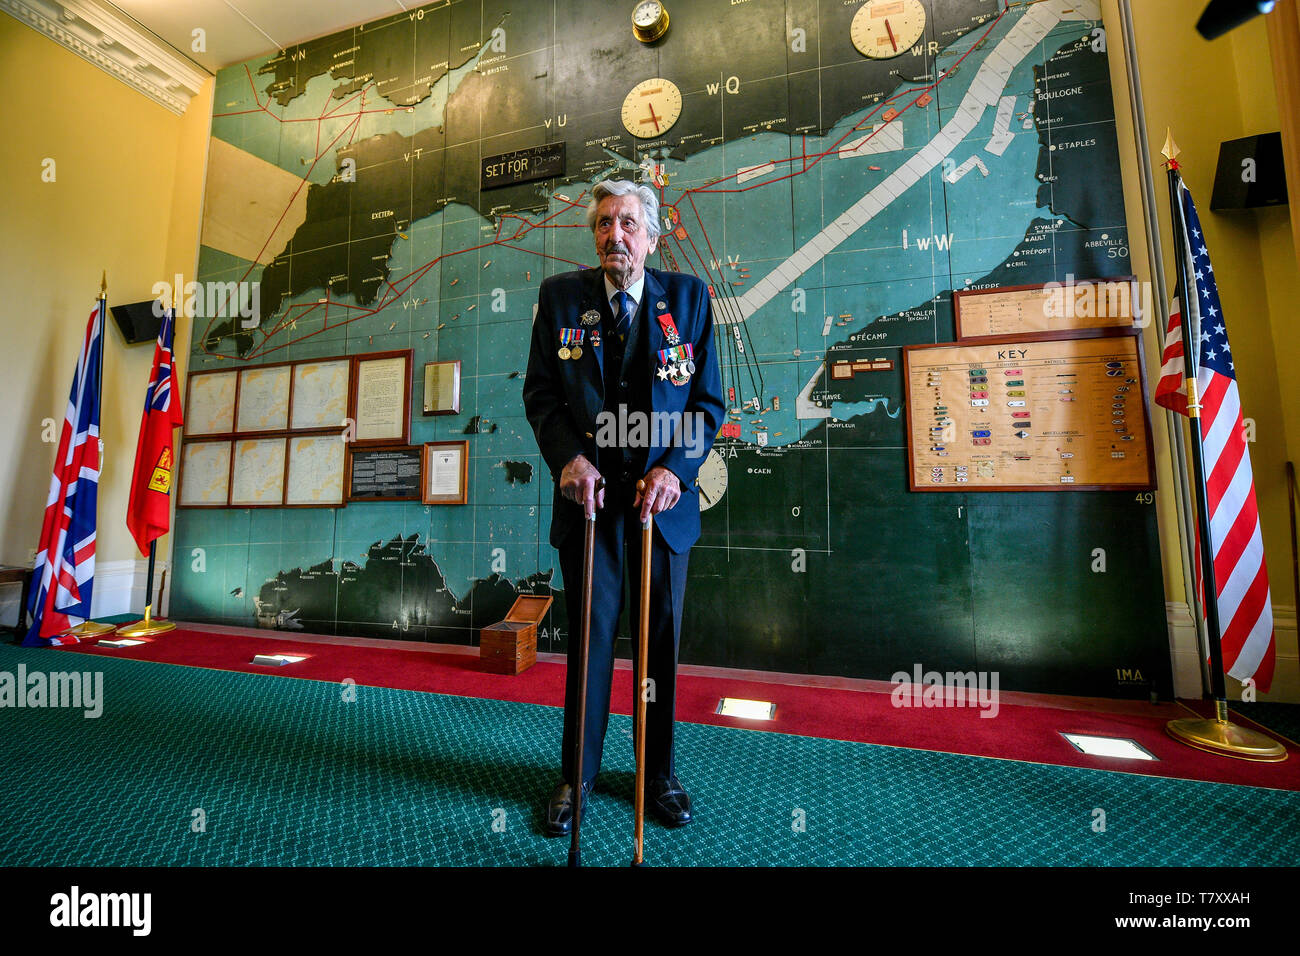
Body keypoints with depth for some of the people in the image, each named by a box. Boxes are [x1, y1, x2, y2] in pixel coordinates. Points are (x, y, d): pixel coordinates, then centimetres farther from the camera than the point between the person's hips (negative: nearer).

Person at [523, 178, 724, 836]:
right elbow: (540, 393, 4)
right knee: (589, 636, 8)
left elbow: (708, 400, 1)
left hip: (664, 495, 1)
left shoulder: (688, 296, 5)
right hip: (589, 493, 0)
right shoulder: (560, 296, 6)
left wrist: (675, 468, -14)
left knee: (661, 637, 11)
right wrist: (568, 458, -13)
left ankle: (659, 773, 34)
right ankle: (576, 777, 31)